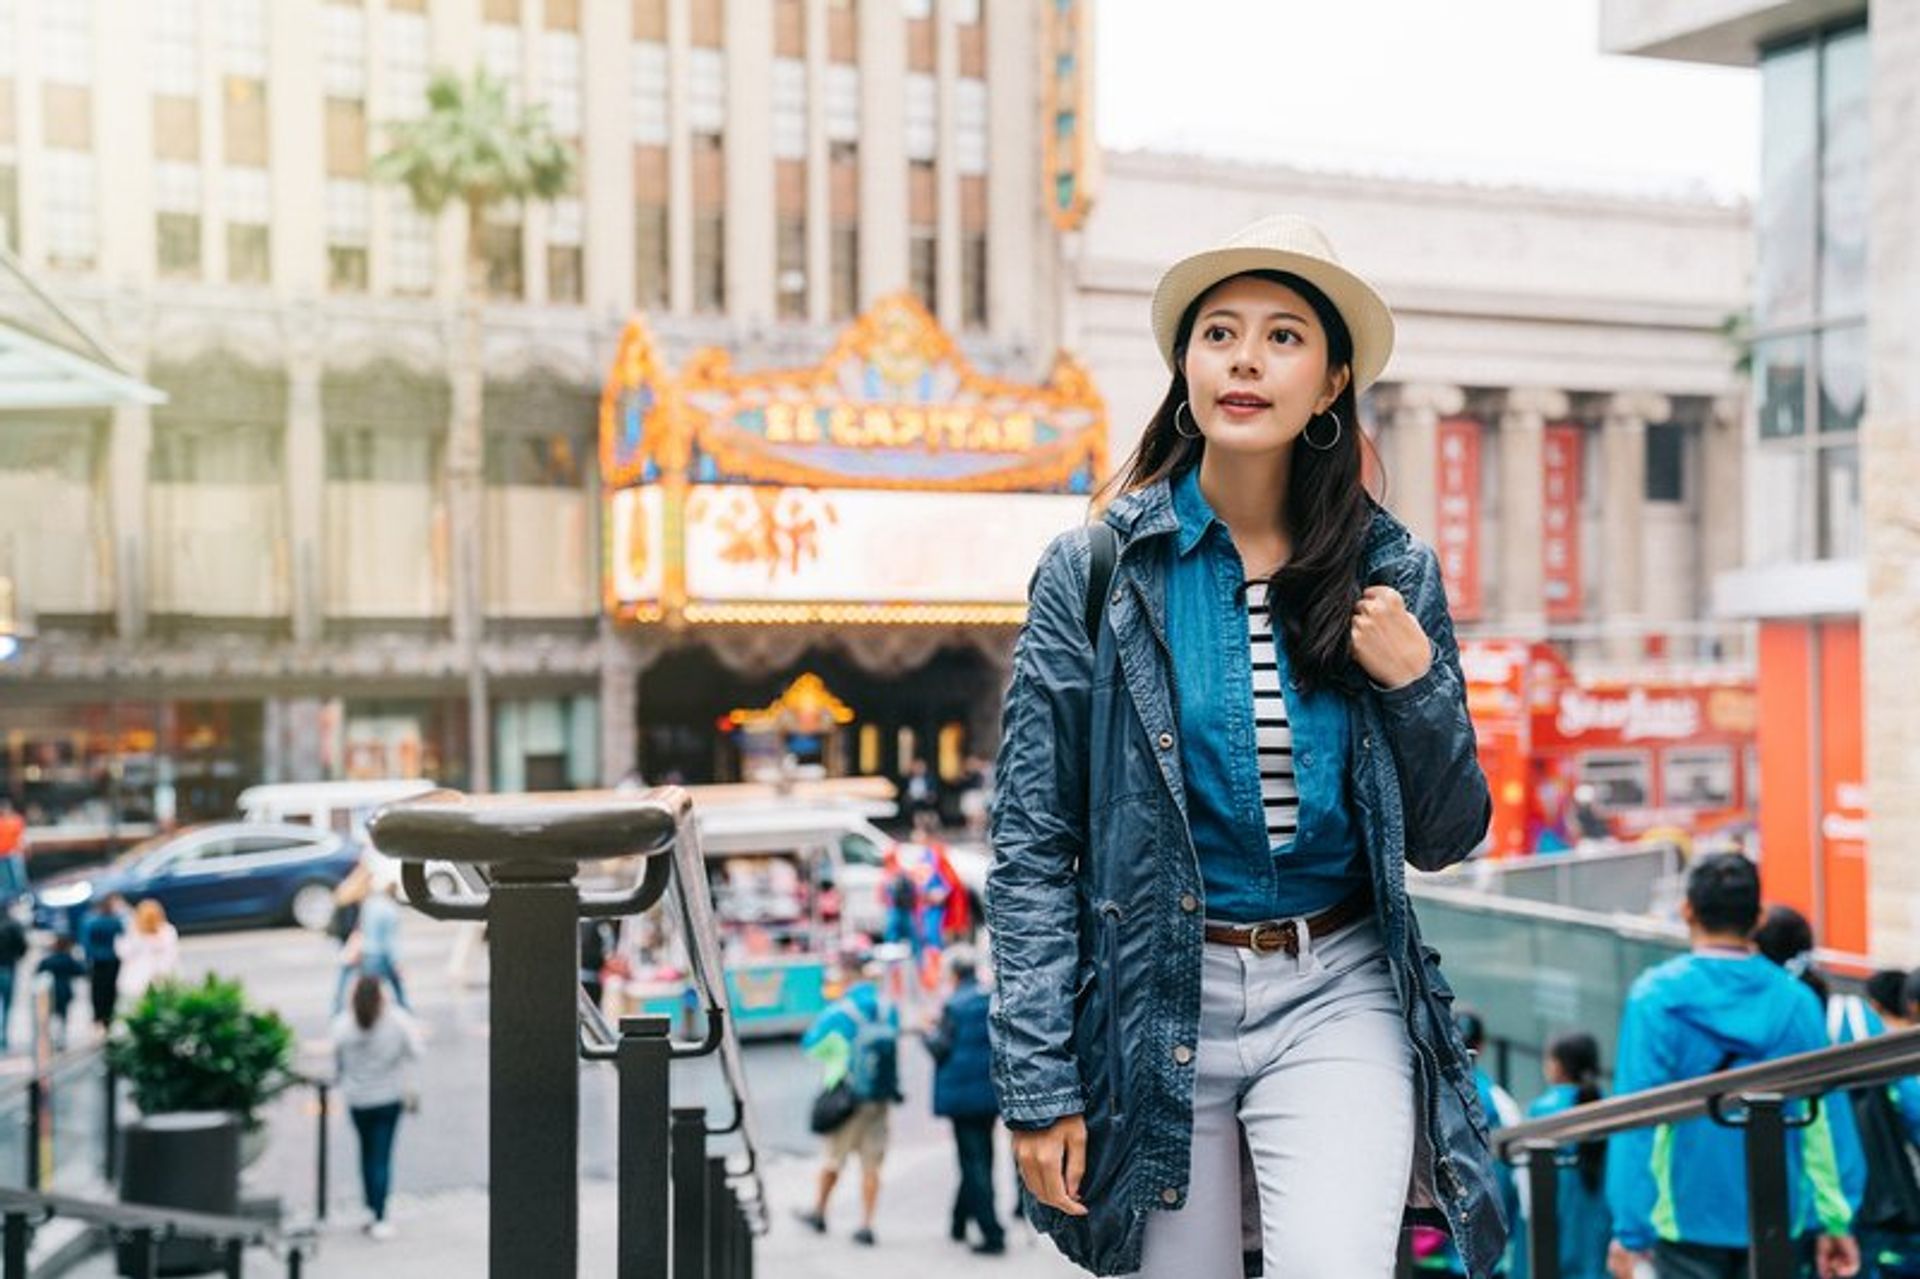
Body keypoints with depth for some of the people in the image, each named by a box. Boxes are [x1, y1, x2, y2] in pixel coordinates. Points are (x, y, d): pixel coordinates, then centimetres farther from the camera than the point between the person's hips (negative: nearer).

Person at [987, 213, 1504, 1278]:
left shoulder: (1394, 576, 4)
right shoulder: (1094, 572, -2)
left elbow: (1446, 840, 10)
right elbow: (1032, 846, -2)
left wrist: (1418, 683, -7)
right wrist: (1039, 1082, -7)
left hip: (1336, 998, 1)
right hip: (1155, 1004, -1)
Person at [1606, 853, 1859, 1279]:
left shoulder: (1656, 996, -8)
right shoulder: (1796, 999, 1)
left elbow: (1636, 1121, -11)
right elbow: (1824, 1118, 1)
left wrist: (1629, 1228, -7)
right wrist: (1835, 1221, 8)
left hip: (1687, 1217, -3)